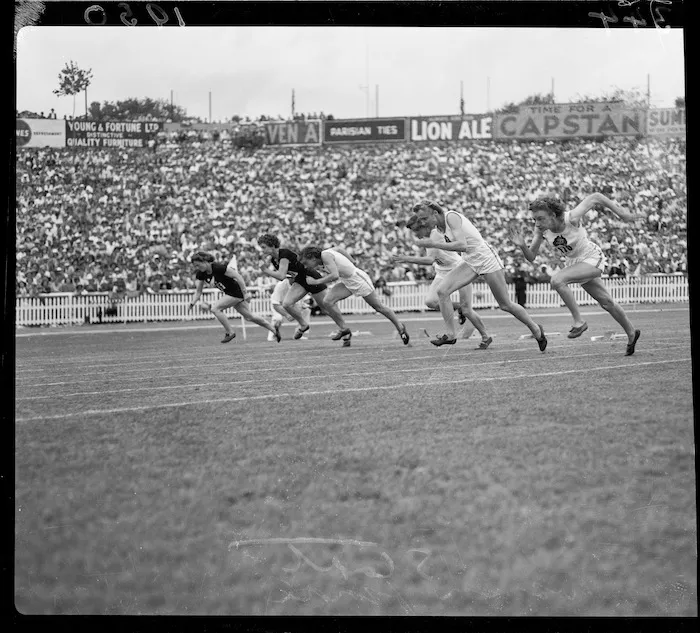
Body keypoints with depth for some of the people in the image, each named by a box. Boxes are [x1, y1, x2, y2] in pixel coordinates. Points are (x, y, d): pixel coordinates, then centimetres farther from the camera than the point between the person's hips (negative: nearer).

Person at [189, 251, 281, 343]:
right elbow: (198, 291, 5)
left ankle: (230, 333, -5)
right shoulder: (201, 274, -4)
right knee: (249, 316, 14)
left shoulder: (218, 267, -27)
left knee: (215, 309, -17)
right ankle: (274, 329, 27)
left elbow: (237, 276, -23)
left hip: (236, 292, -8)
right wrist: (192, 303, -11)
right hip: (229, 293, 8)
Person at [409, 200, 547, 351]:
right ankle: (450, 335, -5)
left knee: (505, 305, 2)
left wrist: (434, 244, -29)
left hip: (486, 258, -8)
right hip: (470, 262, 8)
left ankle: (536, 330, 23)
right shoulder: (439, 226, 4)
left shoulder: (451, 217, -21)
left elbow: (462, 245, -30)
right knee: (442, 290, -11)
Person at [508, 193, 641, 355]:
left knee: (557, 279, -28)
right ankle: (631, 334, 38)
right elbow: (531, 257, -10)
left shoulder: (571, 218, -31)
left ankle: (579, 322, -16)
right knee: (606, 303, 18)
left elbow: (595, 197, -20)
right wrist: (522, 245, -30)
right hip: (576, 262, 7)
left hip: (593, 258, -7)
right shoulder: (541, 229, -15)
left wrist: (621, 213, -16)